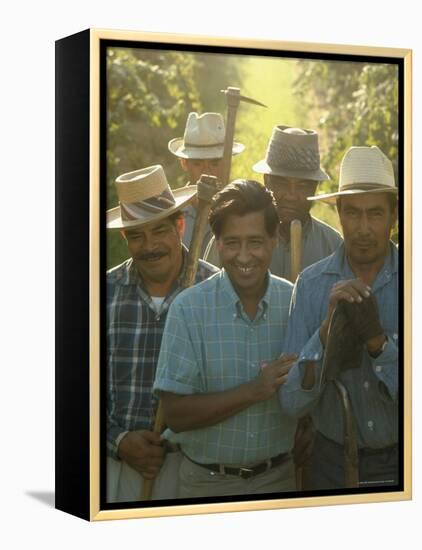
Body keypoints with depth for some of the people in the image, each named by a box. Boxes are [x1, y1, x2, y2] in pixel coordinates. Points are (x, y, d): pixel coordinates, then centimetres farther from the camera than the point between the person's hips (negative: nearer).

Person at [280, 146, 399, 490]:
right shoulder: (311, 284, -8)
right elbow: (292, 402, -12)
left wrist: (377, 340, -25)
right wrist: (328, 328, -22)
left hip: (400, 462, 0)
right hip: (333, 463, 1)